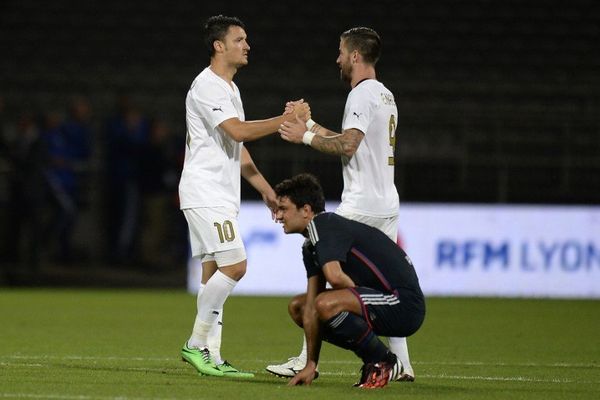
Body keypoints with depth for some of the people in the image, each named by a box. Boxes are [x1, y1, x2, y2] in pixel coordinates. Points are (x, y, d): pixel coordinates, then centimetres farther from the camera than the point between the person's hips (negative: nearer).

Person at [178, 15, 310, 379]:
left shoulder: (229, 89, 19)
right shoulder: (207, 87, -13)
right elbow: (238, 131, -24)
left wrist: (266, 189, 21)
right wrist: (286, 120, -20)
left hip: (222, 195, 10)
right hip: (205, 194, -10)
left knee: (215, 273, 7)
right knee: (234, 265, -16)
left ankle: (211, 357, 6)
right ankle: (197, 344, -10)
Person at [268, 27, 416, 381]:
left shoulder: (362, 95, -12)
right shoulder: (386, 96, 18)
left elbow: (347, 146, -22)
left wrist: (306, 137, -12)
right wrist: (309, 124, 24)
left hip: (361, 206, -9)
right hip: (388, 203, 9)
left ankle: (307, 360, -6)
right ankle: (402, 365, 7)